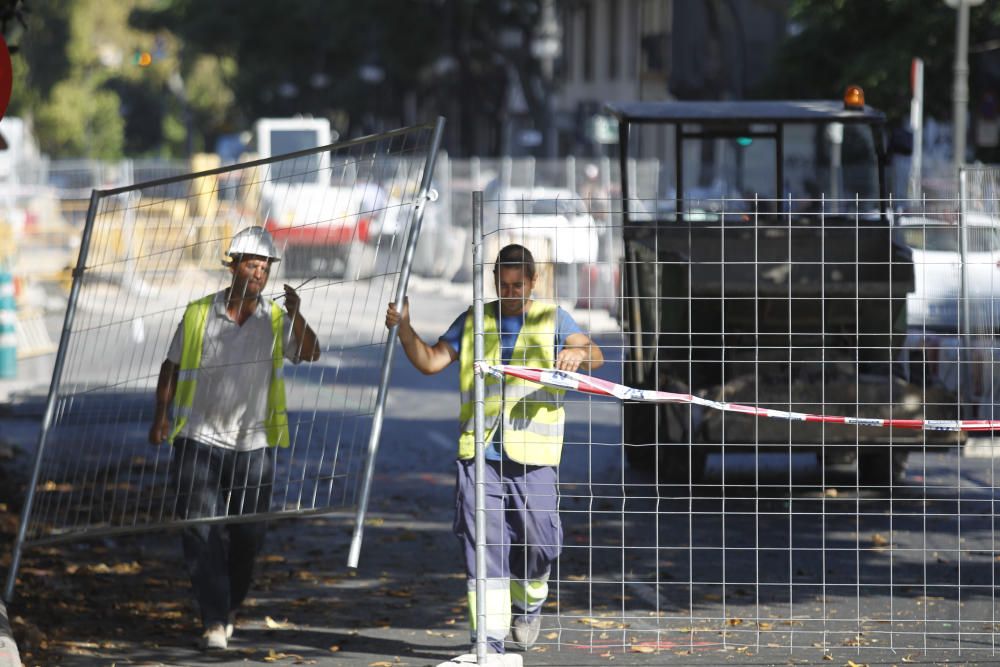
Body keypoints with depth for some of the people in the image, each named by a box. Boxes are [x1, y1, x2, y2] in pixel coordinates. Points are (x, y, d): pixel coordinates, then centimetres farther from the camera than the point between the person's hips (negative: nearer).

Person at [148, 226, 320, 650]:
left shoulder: (275, 320, 3)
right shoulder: (198, 314, 2)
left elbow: (310, 353, -13)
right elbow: (171, 367, 8)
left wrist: (295, 314, -29)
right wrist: (161, 415, -2)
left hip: (253, 445, 1)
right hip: (199, 440, -1)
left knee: (249, 536, 4)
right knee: (201, 532, -9)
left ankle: (229, 607, 27)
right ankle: (214, 621, -9)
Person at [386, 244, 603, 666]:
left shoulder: (552, 319, 7)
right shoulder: (473, 322, 13)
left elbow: (594, 356, -6)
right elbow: (430, 362, 10)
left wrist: (579, 353, -30)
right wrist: (405, 330, -7)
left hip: (533, 455, -1)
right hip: (478, 453, 1)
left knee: (540, 542, 0)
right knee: (483, 547, -4)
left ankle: (528, 602, 33)